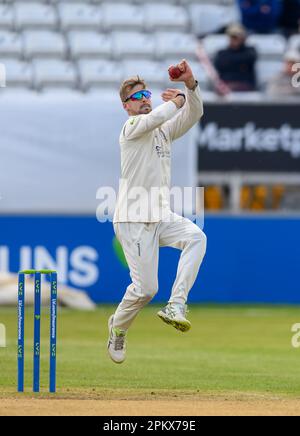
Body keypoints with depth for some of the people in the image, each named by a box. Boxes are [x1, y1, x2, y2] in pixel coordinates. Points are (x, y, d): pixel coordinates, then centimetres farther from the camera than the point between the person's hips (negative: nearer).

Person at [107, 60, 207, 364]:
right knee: (145, 287, -8)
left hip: (161, 216, 7)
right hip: (133, 220, -7)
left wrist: (190, 85, -15)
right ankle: (118, 328, 21)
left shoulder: (165, 130, 16)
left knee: (196, 236, -24)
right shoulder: (132, 127, -6)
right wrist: (178, 99, -7)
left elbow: (193, 114, 2)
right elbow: (156, 116, -26)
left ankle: (175, 306, -26)